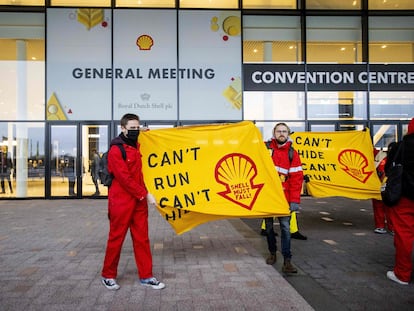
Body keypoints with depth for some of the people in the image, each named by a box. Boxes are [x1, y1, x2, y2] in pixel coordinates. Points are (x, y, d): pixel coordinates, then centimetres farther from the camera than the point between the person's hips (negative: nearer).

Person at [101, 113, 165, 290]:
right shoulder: (116, 150, -13)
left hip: (139, 201, 8)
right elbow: (125, 178, -19)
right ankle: (108, 276, 22)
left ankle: (146, 276, 17)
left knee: (142, 239, 9)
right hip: (121, 201, -7)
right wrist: (145, 194, -17)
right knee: (116, 238, 5)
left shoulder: (135, 146, 12)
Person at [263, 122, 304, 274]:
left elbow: (296, 178, -1)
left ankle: (287, 261, -1)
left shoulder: (292, 153, 3)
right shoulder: (265, 148, 3)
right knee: (268, 226, 12)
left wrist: (295, 200, -7)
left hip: (284, 197, -1)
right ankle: (272, 252, 31)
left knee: (285, 227, -5)